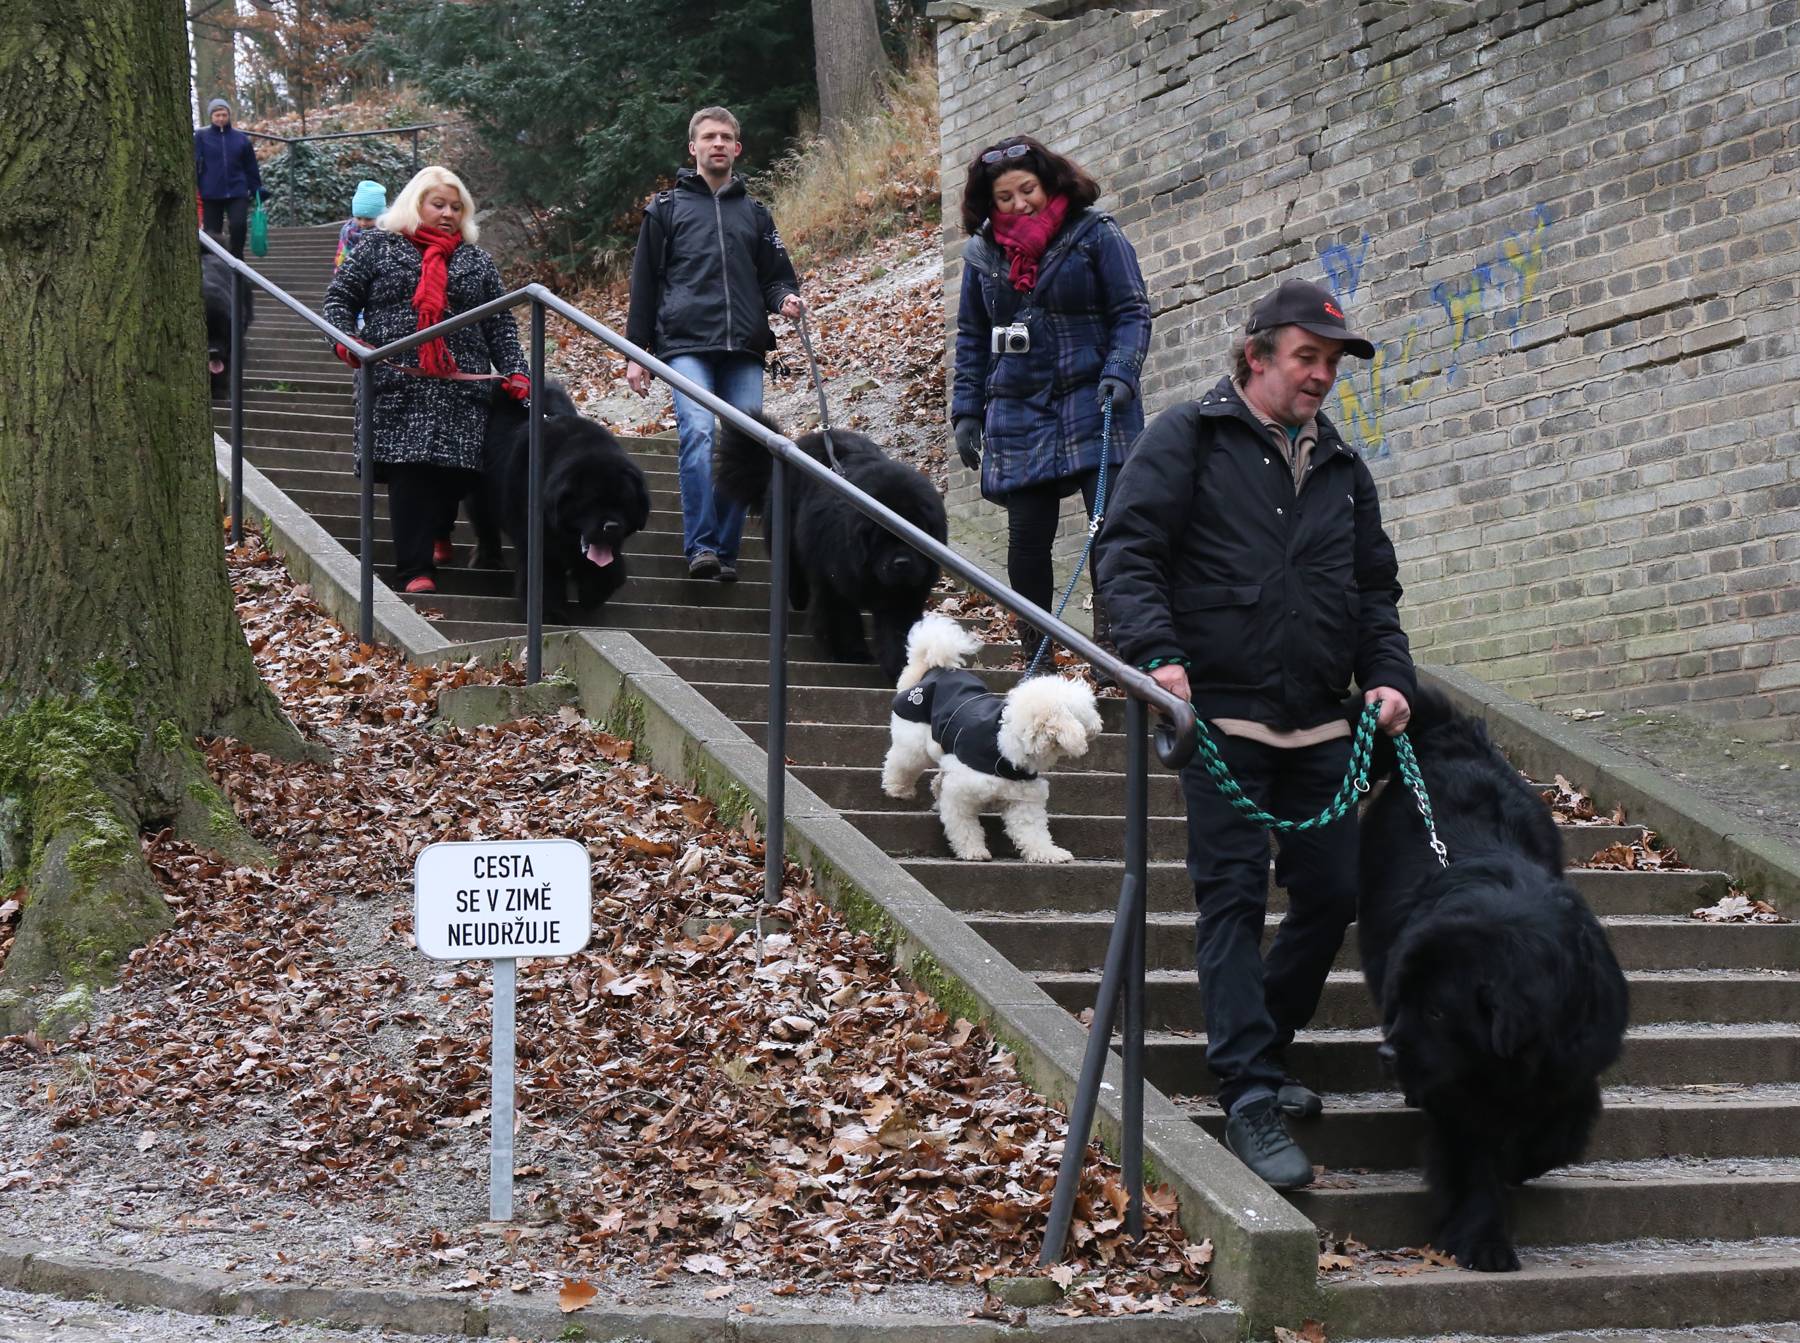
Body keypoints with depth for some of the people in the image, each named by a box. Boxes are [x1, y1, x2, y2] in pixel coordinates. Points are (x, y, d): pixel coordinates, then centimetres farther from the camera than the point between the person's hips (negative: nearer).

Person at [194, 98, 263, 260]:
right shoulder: (201, 136, 2)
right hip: (211, 194, -1)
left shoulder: (241, 138, 8)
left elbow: (251, 167, 11)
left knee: (239, 226, -15)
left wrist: (257, 190, 7)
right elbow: (193, 163, -4)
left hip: (237, 193, 1)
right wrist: (192, 188, -13)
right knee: (212, 233, 3)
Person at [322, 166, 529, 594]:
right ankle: (415, 570, -12)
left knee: (455, 470, -4)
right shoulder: (378, 248, 12)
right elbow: (339, 296, 11)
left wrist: (515, 371, 5)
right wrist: (343, 339, -7)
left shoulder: (477, 262, 20)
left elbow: (501, 325, 18)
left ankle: (435, 534, 28)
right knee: (408, 472, -12)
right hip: (398, 383, -3)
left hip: (460, 389, 3)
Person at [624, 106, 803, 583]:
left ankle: (727, 551, 3)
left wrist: (785, 298, -4)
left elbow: (775, 275, 21)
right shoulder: (667, 207, 14)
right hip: (686, 345, -3)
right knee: (698, 432, -22)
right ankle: (700, 547, -23)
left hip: (744, 351, 3)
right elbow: (644, 284, 13)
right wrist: (636, 353, 7)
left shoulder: (754, 212, 22)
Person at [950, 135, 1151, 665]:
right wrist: (966, 412, 11)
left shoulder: (1095, 234, 0)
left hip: (1092, 404, -3)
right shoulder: (983, 253, 10)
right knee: (1027, 540, 3)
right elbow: (971, 338, 17)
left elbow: (1132, 312, -2)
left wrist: (1119, 373, -17)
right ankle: (1035, 657, 12)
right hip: (1018, 417, 3)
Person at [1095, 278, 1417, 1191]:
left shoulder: (1341, 468, 19)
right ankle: (1250, 1100, -8)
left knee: (1332, 892, 6)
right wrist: (1158, 652, -21)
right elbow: (1128, 549, -6)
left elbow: (1375, 589, 24)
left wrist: (1388, 676, 7)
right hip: (1222, 717, -6)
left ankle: (1257, 1049, 27)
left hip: (1319, 728, 6)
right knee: (1233, 900, -8)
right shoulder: (1187, 439, 2)